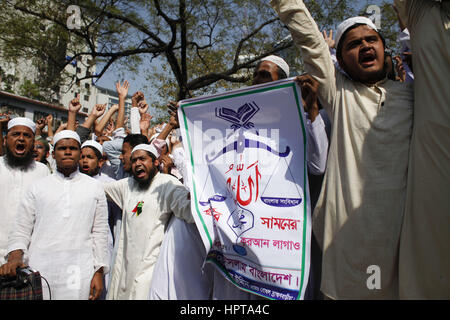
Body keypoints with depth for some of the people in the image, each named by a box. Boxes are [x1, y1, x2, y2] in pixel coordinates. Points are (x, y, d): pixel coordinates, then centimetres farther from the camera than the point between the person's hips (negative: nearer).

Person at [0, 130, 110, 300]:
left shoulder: (95, 187, 8)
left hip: (80, 272, 0)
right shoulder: (37, 186, 9)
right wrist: (15, 257, -11)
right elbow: (21, 229, 7)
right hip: (39, 269, 1)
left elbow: (100, 232, 6)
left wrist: (99, 272, 1)